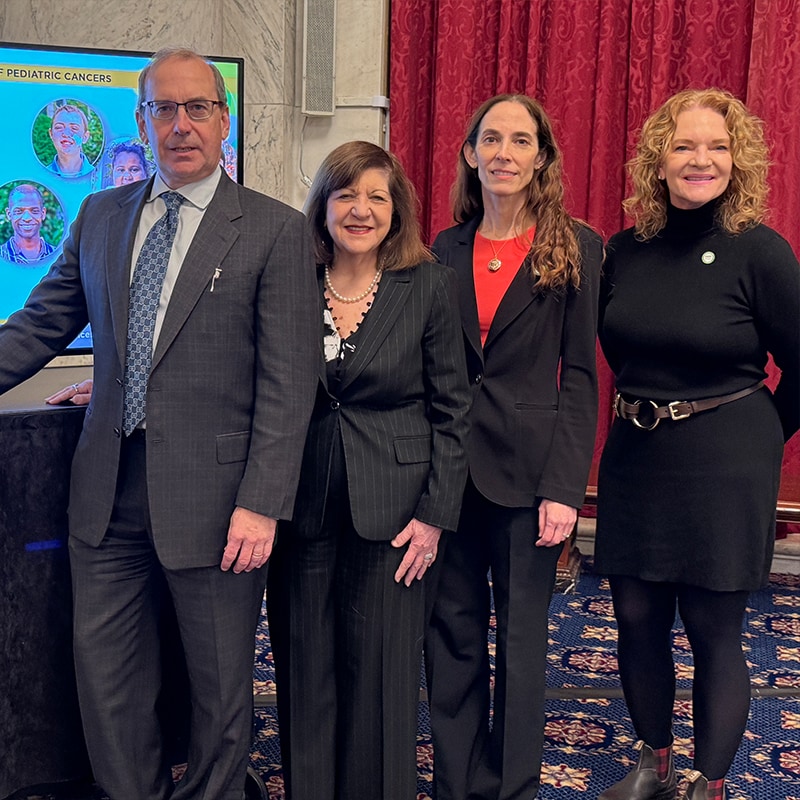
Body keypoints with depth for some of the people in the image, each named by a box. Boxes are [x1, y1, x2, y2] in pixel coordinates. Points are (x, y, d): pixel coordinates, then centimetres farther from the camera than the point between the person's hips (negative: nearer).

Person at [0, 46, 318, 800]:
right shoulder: (99, 216, 10)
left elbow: (287, 383, -10)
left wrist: (261, 504, -15)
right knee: (105, 677, 15)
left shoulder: (274, 230, -6)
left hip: (212, 497, -4)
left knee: (220, 685, 12)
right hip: (109, 490, 4)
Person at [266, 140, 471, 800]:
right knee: (305, 673, 10)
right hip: (304, 511, 2)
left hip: (390, 514, -2)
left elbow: (452, 410, -1)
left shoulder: (430, 286, -3)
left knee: (381, 675, 6)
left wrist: (435, 515, -6)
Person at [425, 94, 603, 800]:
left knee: (521, 637, 9)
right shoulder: (446, 251, 7)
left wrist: (565, 487, -12)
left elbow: (579, 376, -5)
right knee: (452, 635, 11)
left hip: (527, 468, -3)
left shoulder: (575, 248, -2)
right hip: (448, 467, 3)